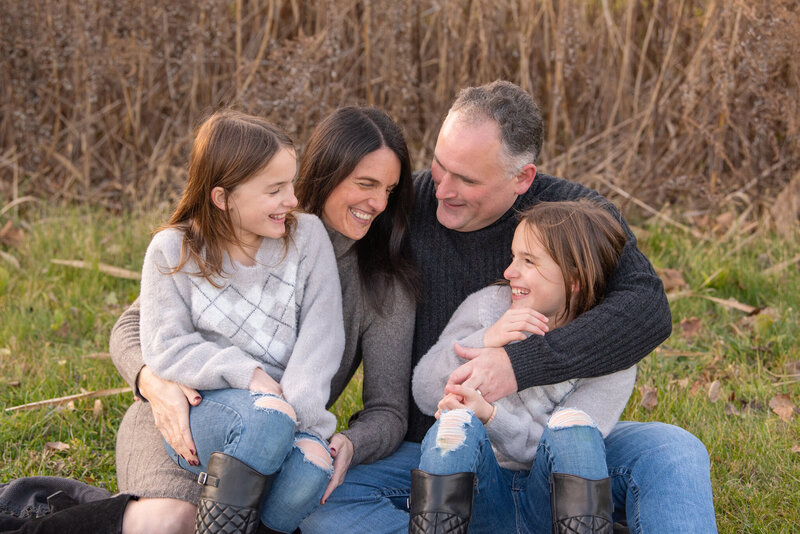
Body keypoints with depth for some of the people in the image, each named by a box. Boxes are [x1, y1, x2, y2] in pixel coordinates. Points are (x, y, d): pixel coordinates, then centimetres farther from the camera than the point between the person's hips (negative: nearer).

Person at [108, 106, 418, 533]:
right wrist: (155, 382, -27)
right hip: (181, 417, -3)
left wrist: (349, 445, -29)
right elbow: (136, 325, -3)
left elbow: (388, 410, -4)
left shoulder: (389, 284, -2)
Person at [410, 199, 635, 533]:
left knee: (572, 423, -30)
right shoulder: (487, 306, 4)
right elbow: (424, 393, -1)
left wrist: (489, 415, -28)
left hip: (548, 505, -1)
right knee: (456, 421, -29)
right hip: (481, 498, 1)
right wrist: (484, 341, -18)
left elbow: (567, 450, -12)